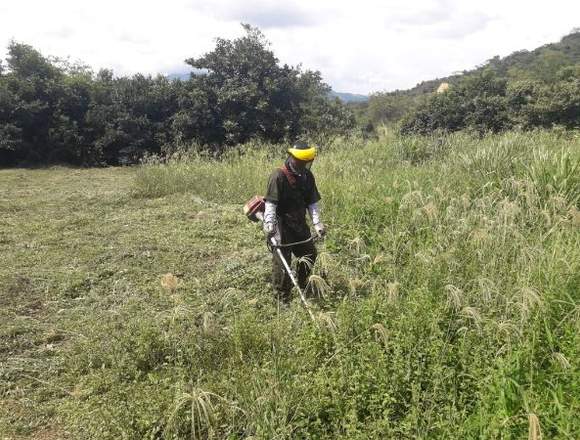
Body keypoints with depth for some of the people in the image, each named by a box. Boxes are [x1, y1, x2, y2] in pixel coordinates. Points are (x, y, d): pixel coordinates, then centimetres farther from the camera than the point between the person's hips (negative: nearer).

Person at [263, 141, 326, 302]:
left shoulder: (307, 176, 3)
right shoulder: (278, 176, -18)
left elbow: (312, 202, 6)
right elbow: (271, 203, -22)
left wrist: (317, 222, -5)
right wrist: (269, 223, -33)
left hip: (299, 224, 7)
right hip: (281, 227, -7)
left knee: (310, 254, 17)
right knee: (282, 262, -2)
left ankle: (302, 285, 40)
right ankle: (283, 299, 11)